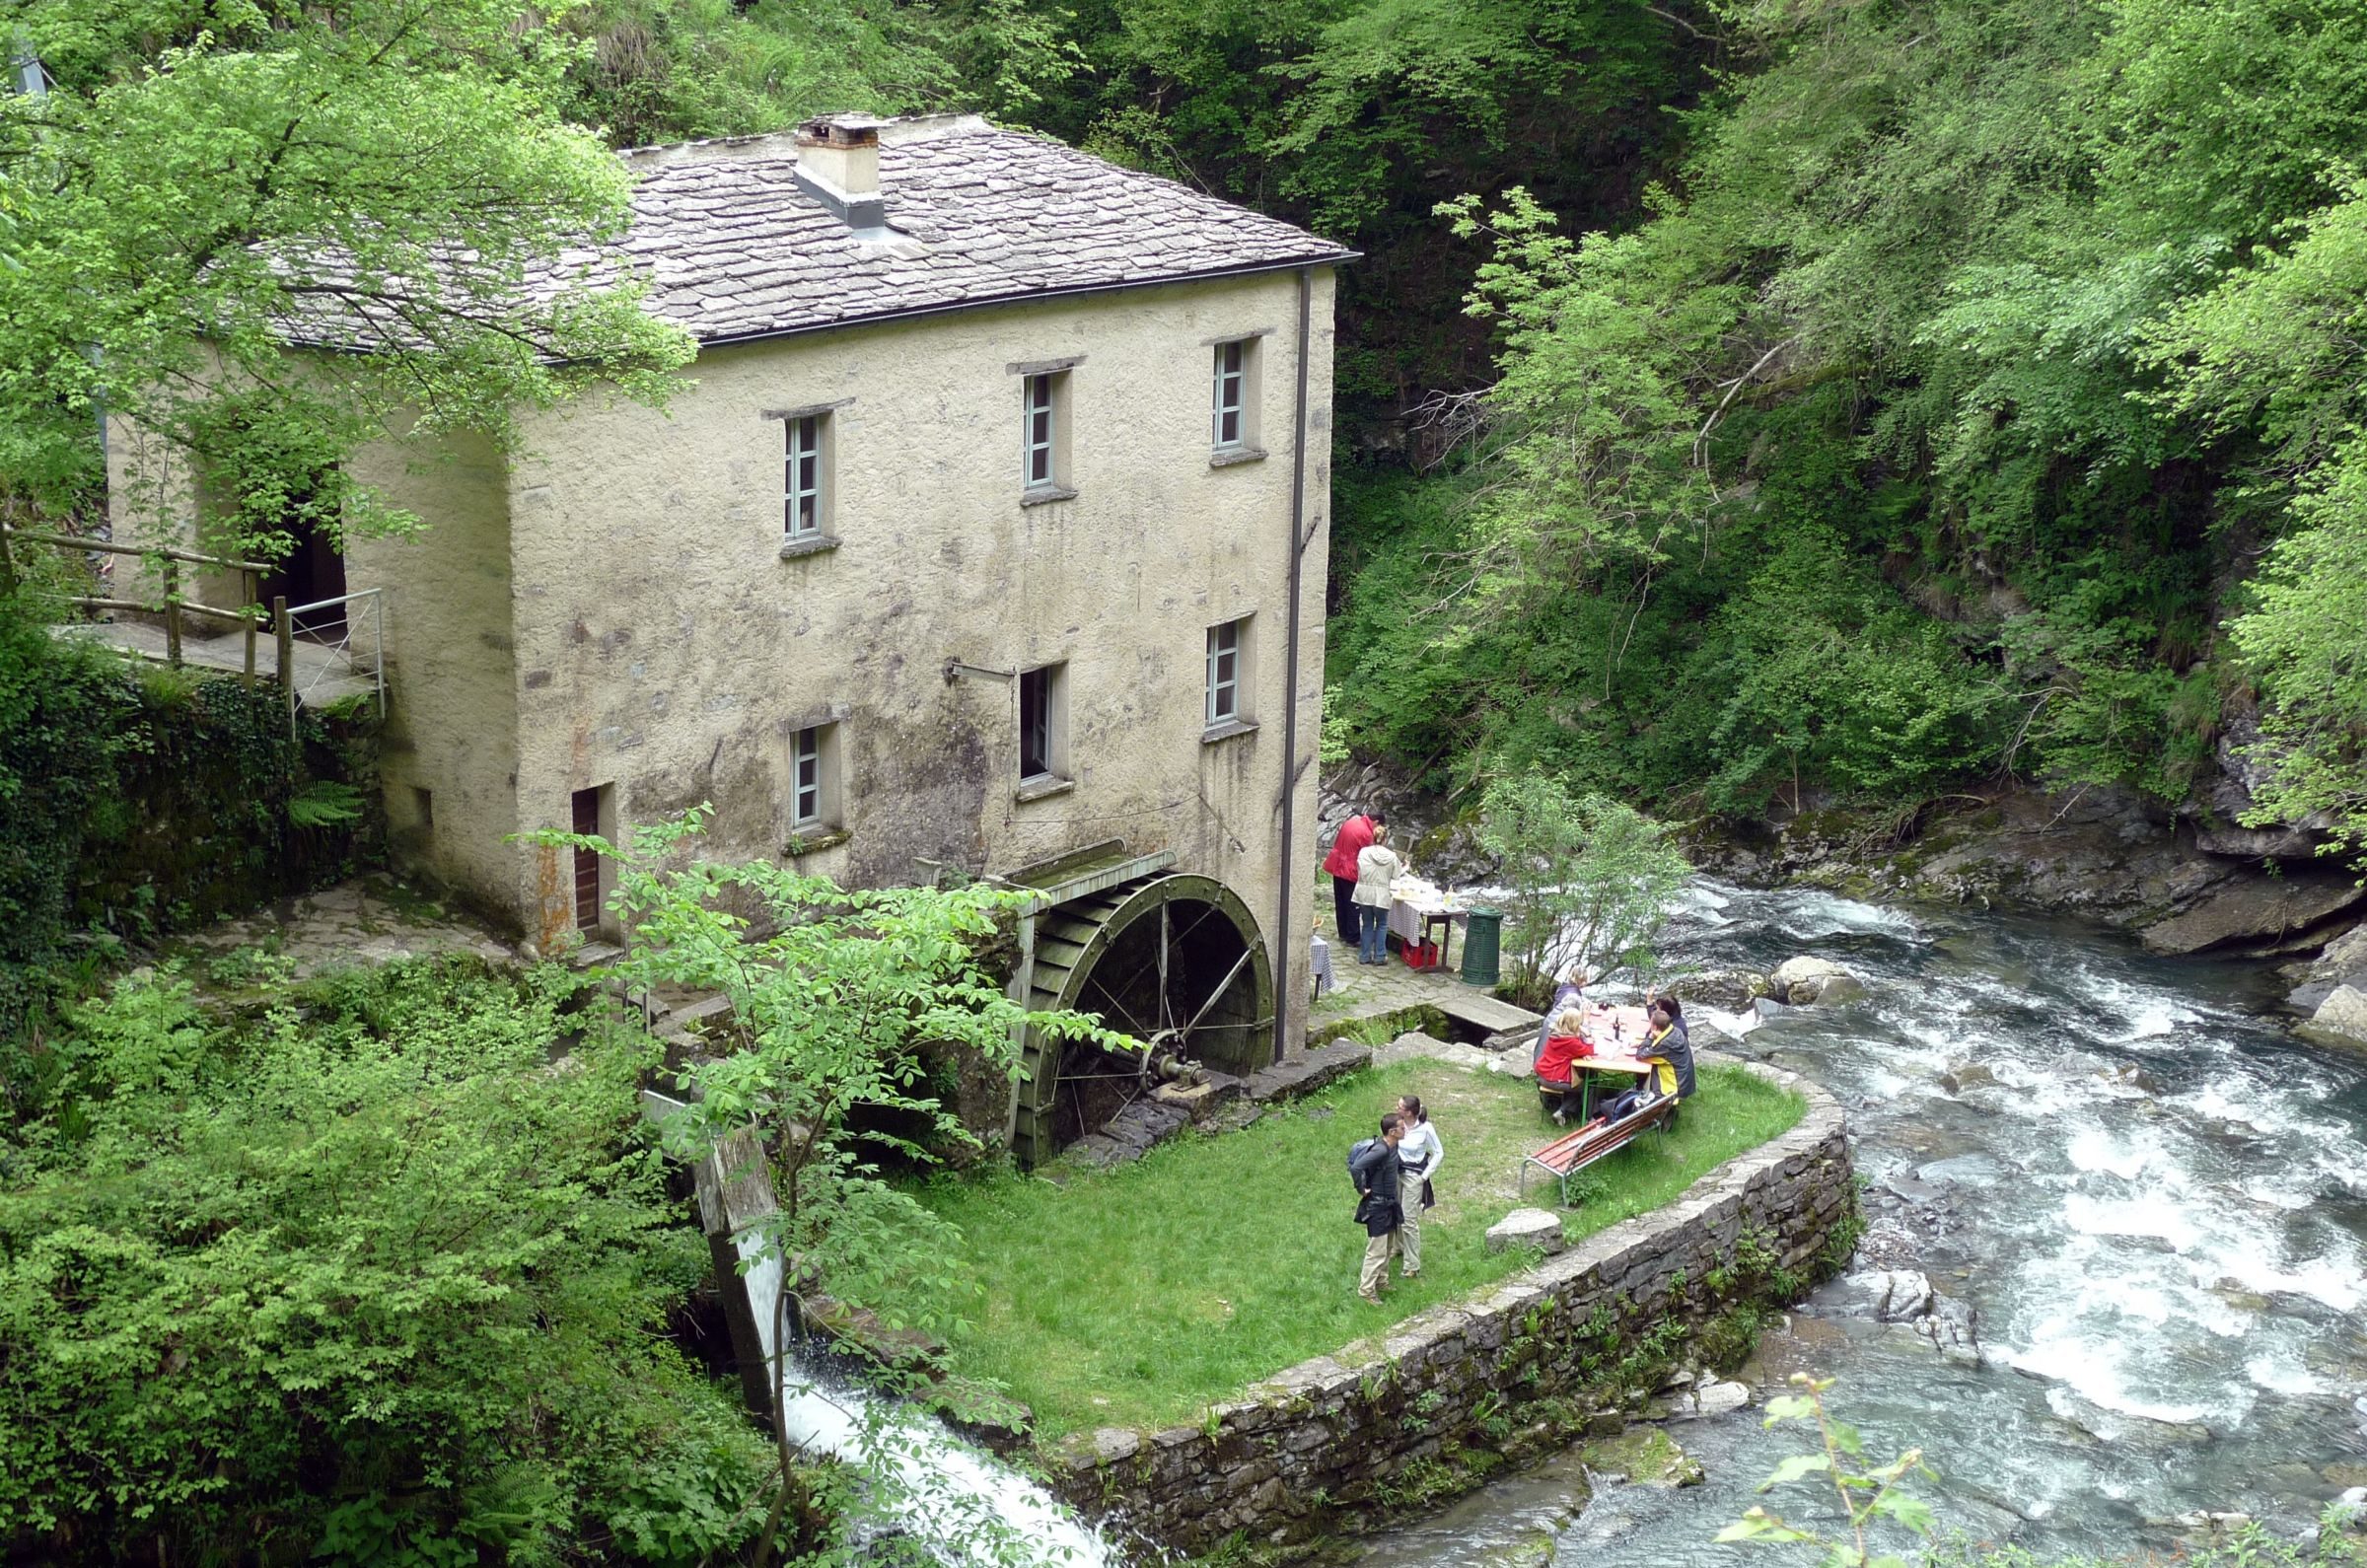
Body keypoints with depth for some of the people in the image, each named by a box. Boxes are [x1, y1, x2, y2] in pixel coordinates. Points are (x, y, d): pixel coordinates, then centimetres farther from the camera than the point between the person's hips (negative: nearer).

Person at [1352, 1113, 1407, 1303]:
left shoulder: (1393, 1147, 2)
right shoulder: (1380, 1150, -27)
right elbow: (1356, 1168, -37)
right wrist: (1362, 1190, -22)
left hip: (1389, 1204, 9)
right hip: (1376, 1206, -9)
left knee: (1388, 1247, 20)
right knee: (1376, 1250, -2)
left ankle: (1380, 1282, 34)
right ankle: (1366, 1289, 8)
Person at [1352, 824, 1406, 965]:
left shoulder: (1364, 852, -9)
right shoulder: (1391, 856, -10)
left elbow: (1360, 870, -2)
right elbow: (1396, 875, 2)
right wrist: (1404, 867, 22)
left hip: (1364, 893, 1)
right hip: (1381, 895, -1)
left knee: (1367, 925, 15)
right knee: (1382, 925, 15)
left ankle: (1365, 955, 15)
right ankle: (1379, 956, 12)